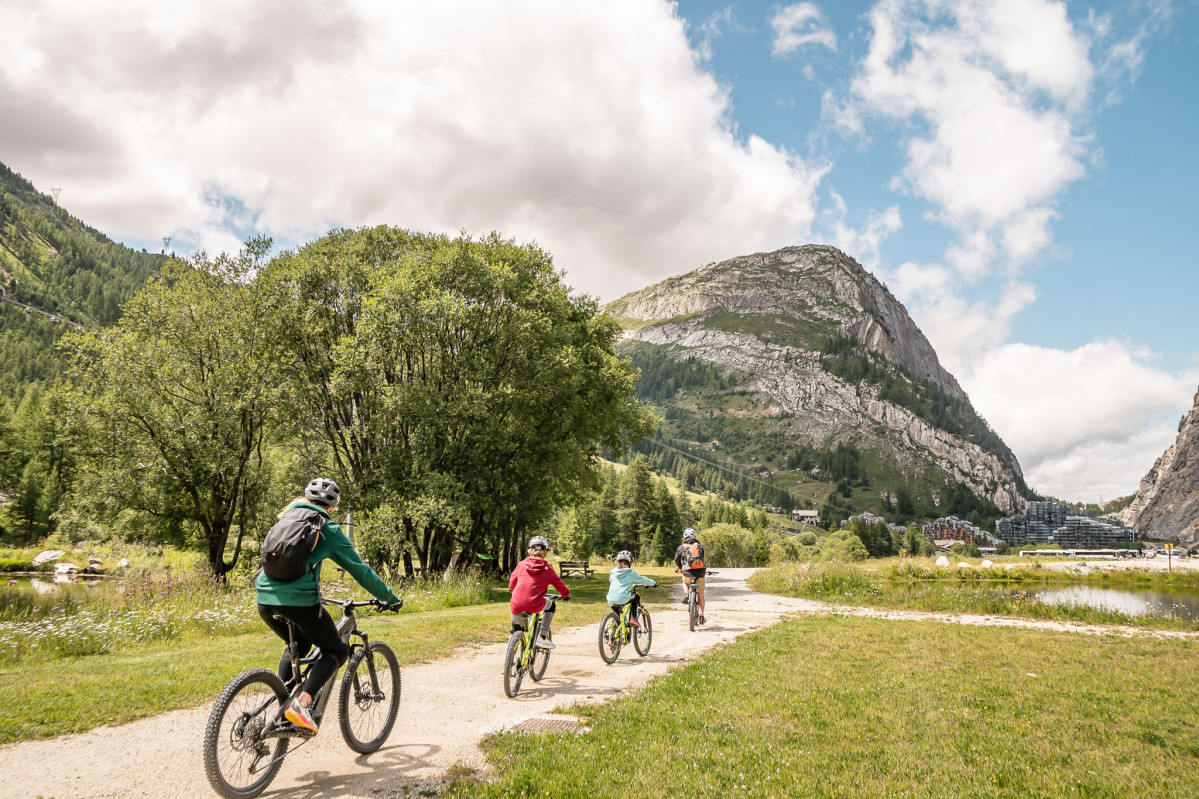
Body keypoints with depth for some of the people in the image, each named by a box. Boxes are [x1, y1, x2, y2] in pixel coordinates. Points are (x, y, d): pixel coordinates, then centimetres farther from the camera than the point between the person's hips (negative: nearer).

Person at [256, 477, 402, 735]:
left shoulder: (287, 519, 19)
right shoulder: (328, 529, 3)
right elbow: (360, 570, 5)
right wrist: (390, 598, 15)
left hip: (266, 599, 6)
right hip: (300, 600, -6)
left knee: (297, 646, 32)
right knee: (337, 650, 14)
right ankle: (301, 704, -7)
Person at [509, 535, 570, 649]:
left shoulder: (521, 564, 11)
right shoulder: (547, 568, 5)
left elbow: (512, 583, 23)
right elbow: (559, 585, 13)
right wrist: (566, 595, 35)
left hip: (516, 606, 3)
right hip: (534, 606, -3)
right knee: (551, 605, 28)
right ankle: (542, 637, 17)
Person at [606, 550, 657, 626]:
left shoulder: (613, 572, 17)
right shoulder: (630, 573, 5)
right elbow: (642, 579, 15)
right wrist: (654, 584, 32)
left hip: (611, 601, 5)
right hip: (623, 599, -5)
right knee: (636, 598, 24)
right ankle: (633, 618, 11)